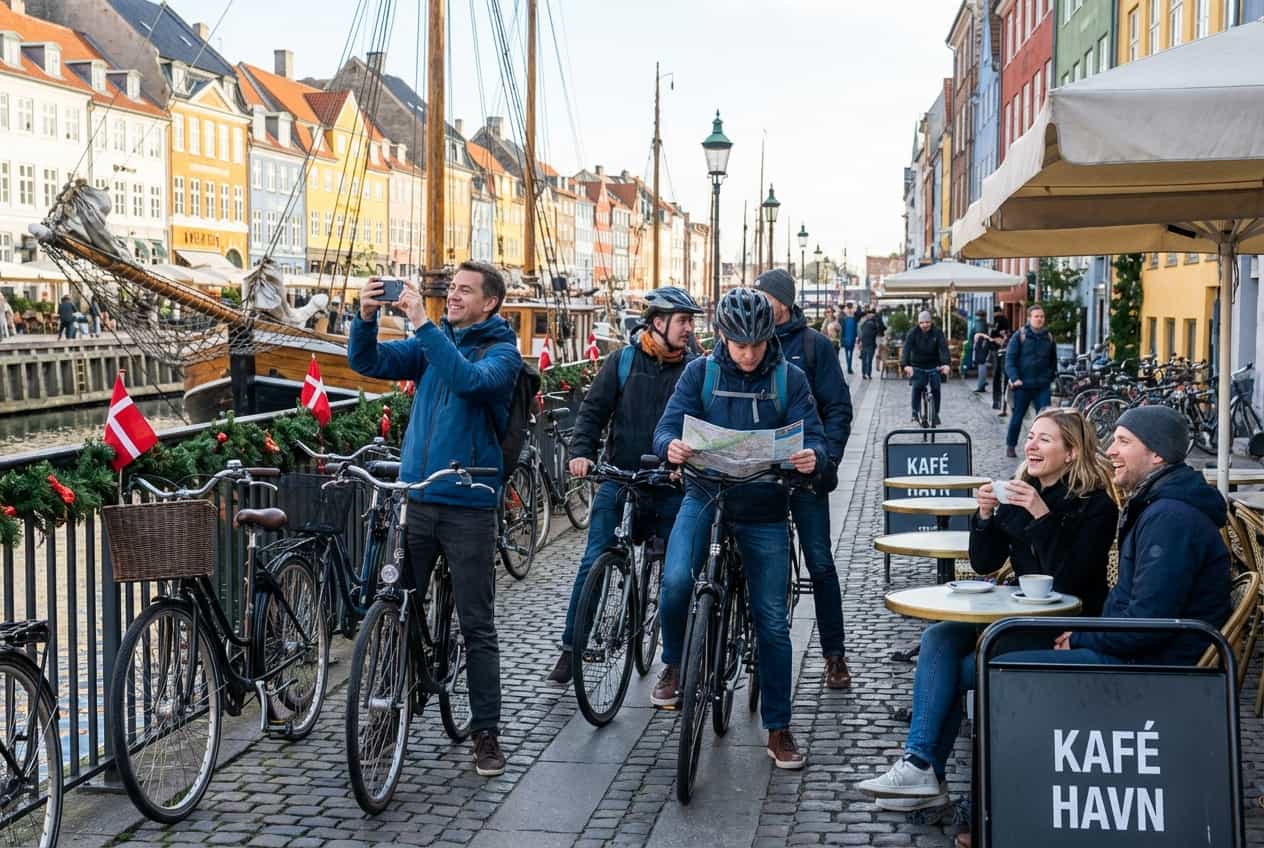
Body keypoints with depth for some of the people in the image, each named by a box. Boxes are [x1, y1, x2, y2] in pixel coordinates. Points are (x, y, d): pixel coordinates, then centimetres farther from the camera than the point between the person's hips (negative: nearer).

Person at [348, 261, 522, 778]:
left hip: (467, 506, -5)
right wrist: (366, 318, -17)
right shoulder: (433, 342, 12)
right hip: (415, 498, 5)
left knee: (476, 626, 2)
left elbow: (470, 379, -25)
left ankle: (486, 731, 10)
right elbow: (369, 362, 1)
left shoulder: (501, 351, -3)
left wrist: (422, 324, -29)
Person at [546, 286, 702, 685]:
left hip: (670, 484, 1)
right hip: (619, 477, -1)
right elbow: (593, 410, 1)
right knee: (593, 562, -3)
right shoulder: (622, 361, 1)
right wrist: (581, 452, -14)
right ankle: (570, 648, 8)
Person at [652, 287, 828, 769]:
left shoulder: (790, 379, -4)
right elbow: (668, 426, -10)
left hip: (764, 510, 0)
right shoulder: (701, 373, -3)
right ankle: (675, 665, 4)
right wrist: (671, 446, -35)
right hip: (705, 496, 0)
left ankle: (778, 729, 16)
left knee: (772, 621, 3)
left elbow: (813, 437, -9)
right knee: (676, 581, -26)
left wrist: (812, 456, -34)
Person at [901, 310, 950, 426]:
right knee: (917, 387, -20)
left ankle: (935, 414, 6)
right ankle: (915, 412, -6)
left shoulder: (937, 332, -10)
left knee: (935, 388, -10)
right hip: (918, 366, -1)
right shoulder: (913, 332, -13)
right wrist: (906, 365, -42)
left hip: (934, 366, 1)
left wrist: (945, 363, -40)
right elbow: (906, 349, -24)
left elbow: (943, 348, -22)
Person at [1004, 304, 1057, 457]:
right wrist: (1014, 378, -17)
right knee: (1017, 417, 10)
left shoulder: (1049, 337, 9)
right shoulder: (1019, 336, -3)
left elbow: (1053, 360, 21)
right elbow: (1010, 358, -7)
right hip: (1023, 385, -2)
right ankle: (1010, 446, 26)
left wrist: (1051, 377, 13)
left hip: (1042, 386, 2)